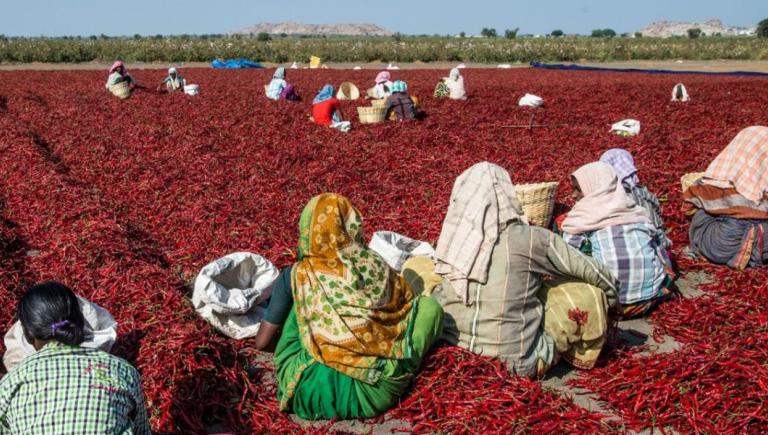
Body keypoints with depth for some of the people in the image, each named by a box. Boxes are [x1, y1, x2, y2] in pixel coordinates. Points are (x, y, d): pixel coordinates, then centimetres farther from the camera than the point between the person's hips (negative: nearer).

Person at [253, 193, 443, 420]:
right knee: (429, 304, 18)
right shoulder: (375, 265, 7)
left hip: (315, 395, 0)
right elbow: (409, 301, 26)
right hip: (377, 391, 0)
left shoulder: (296, 276, 4)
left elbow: (262, 342, 12)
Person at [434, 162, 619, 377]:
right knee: (591, 292, 7)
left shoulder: (455, 239, -4)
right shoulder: (530, 239, -15)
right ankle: (584, 357, 31)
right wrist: (610, 299, 18)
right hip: (518, 365, -5)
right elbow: (593, 272, -3)